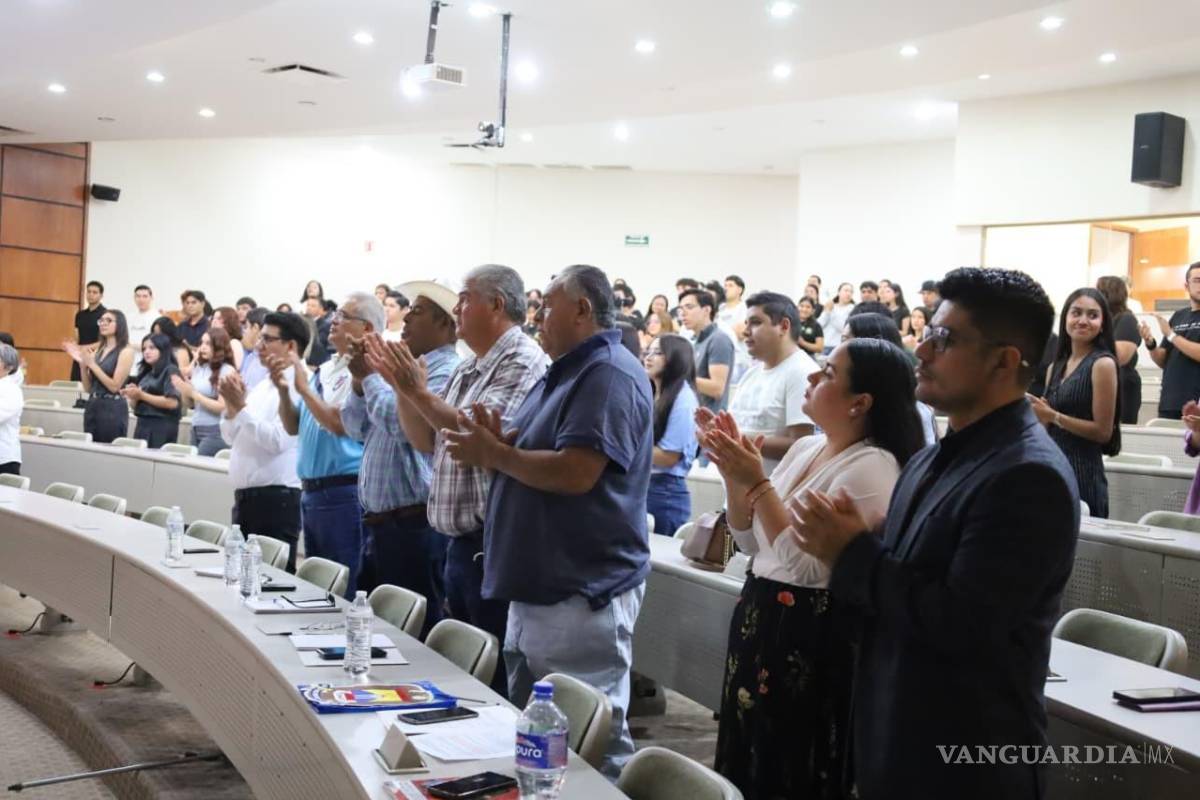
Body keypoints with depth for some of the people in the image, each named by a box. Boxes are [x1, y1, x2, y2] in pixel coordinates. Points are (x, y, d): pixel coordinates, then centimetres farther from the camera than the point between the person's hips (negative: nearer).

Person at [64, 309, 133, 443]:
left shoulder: (125, 351, -6)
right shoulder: (98, 351, 13)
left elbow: (115, 386, -13)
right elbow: (88, 388, 13)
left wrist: (91, 364, -12)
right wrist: (82, 363, 0)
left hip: (112, 409, -7)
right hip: (92, 406, 7)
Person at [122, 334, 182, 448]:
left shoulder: (170, 371, -4)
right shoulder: (144, 373, 17)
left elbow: (172, 402, -16)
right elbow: (135, 407, 20)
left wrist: (141, 395, -12)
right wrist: (133, 397, -4)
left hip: (162, 427, -7)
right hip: (142, 425, 7)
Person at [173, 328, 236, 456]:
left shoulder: (227, 371, -9)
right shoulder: (198, 368, 10)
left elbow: (222, 407, -13)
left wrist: (193, 393, -12)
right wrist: (184, 391, -2)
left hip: (216, 432, -6)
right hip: (196, 429, 6)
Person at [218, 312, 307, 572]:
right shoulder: (262, 386, 15)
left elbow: (277, 440, -23)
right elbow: (231, 437, 19)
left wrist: (241, 407, -19)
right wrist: (231, 405, 2)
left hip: (276, 497, -9)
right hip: (245, 494, 9)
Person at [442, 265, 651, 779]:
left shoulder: (611, 375, -16)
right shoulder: (564, 373, 17)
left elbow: (574, 472, -26)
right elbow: (532, 460, 19)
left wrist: (493, 453, -15)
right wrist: (493, 443, -3)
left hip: (583, 591, -11)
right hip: (537, 585, 11)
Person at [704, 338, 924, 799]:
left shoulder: (872, 467, -18)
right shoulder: (805, 448, 8)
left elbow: (808, 565, -24)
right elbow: (752, 542, 12)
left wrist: (757, 482, -22)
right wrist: (734, 478, -3)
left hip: (813, 637, -8)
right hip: (760, 619, 8)